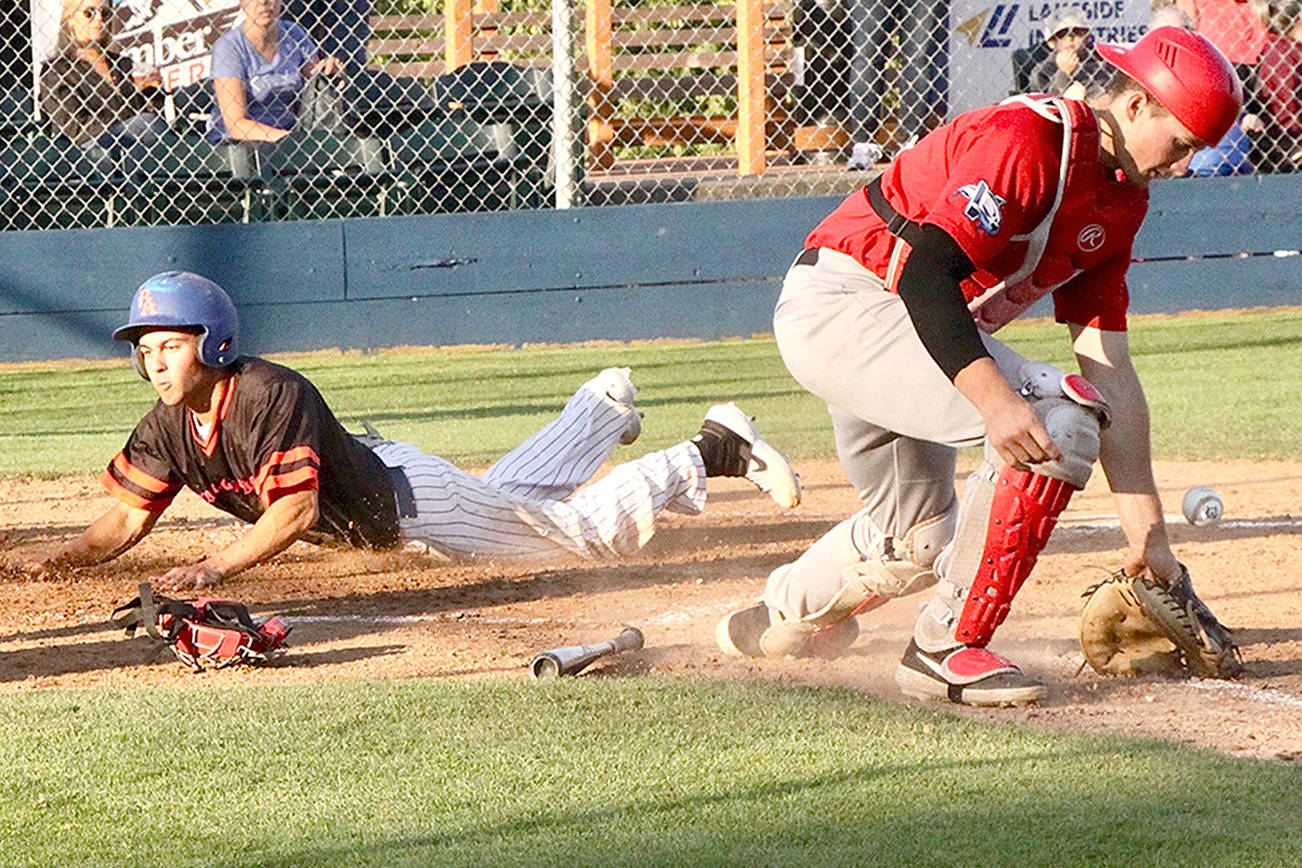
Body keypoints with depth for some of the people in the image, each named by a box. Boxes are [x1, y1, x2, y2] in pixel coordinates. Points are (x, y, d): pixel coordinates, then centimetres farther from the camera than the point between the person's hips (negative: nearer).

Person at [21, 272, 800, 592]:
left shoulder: (271, 394, -37)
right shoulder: (168, 428, -16)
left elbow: (297, 510, -41)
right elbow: (128, 520, -13)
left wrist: (217, 568, -50)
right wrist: (63, 558, -31)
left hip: (407, 499, -7)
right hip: (370, 509, 7)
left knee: (596, 527, 3)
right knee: (507, 493, 33)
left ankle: (718, 449, 20)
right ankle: (603, 407, 58)